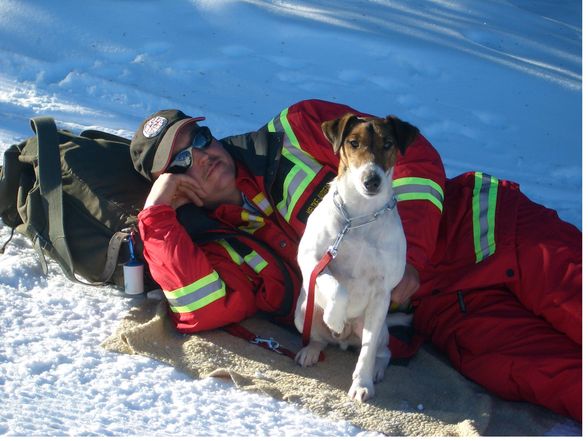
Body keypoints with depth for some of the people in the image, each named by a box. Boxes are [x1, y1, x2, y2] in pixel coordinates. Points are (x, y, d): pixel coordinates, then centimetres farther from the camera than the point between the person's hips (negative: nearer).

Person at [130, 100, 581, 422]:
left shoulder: (294, 132, 6)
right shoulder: (225, 253, 9)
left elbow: (412, 154, 0)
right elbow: (202, 308, -13)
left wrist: (409, 252, -13)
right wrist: (156, 213, -6)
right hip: (444, 312, 0)